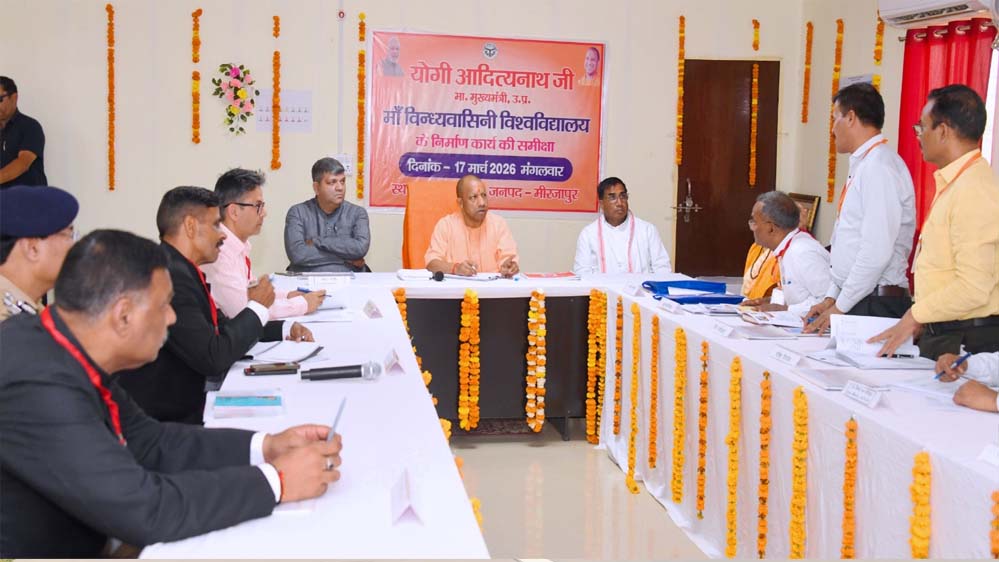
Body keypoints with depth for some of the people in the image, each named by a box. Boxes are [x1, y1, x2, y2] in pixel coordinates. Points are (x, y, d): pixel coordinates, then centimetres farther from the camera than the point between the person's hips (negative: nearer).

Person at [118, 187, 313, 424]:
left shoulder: (182, 269, 8)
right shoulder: (170, 276, -22)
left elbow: (221, 326, 20)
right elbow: (212, 357, -23)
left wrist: (284, 329, 9)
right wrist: (257, 307, -9)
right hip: (175, 415, -9)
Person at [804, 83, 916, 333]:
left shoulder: (880, 168, -14)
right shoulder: (862, 166, 16)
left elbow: (877, 252, -21)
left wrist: (840, 306, -15)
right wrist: (831, 297, 13)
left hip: (876, 303, -8)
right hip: (853, 301, 8)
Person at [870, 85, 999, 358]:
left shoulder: (973, 191, -19)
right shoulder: (953, 184, 13)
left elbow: (973, 288, -23)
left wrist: (915, 316, -14)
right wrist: (921, 319, 11)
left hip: (965, 343, -9)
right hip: (941, 334, 9)